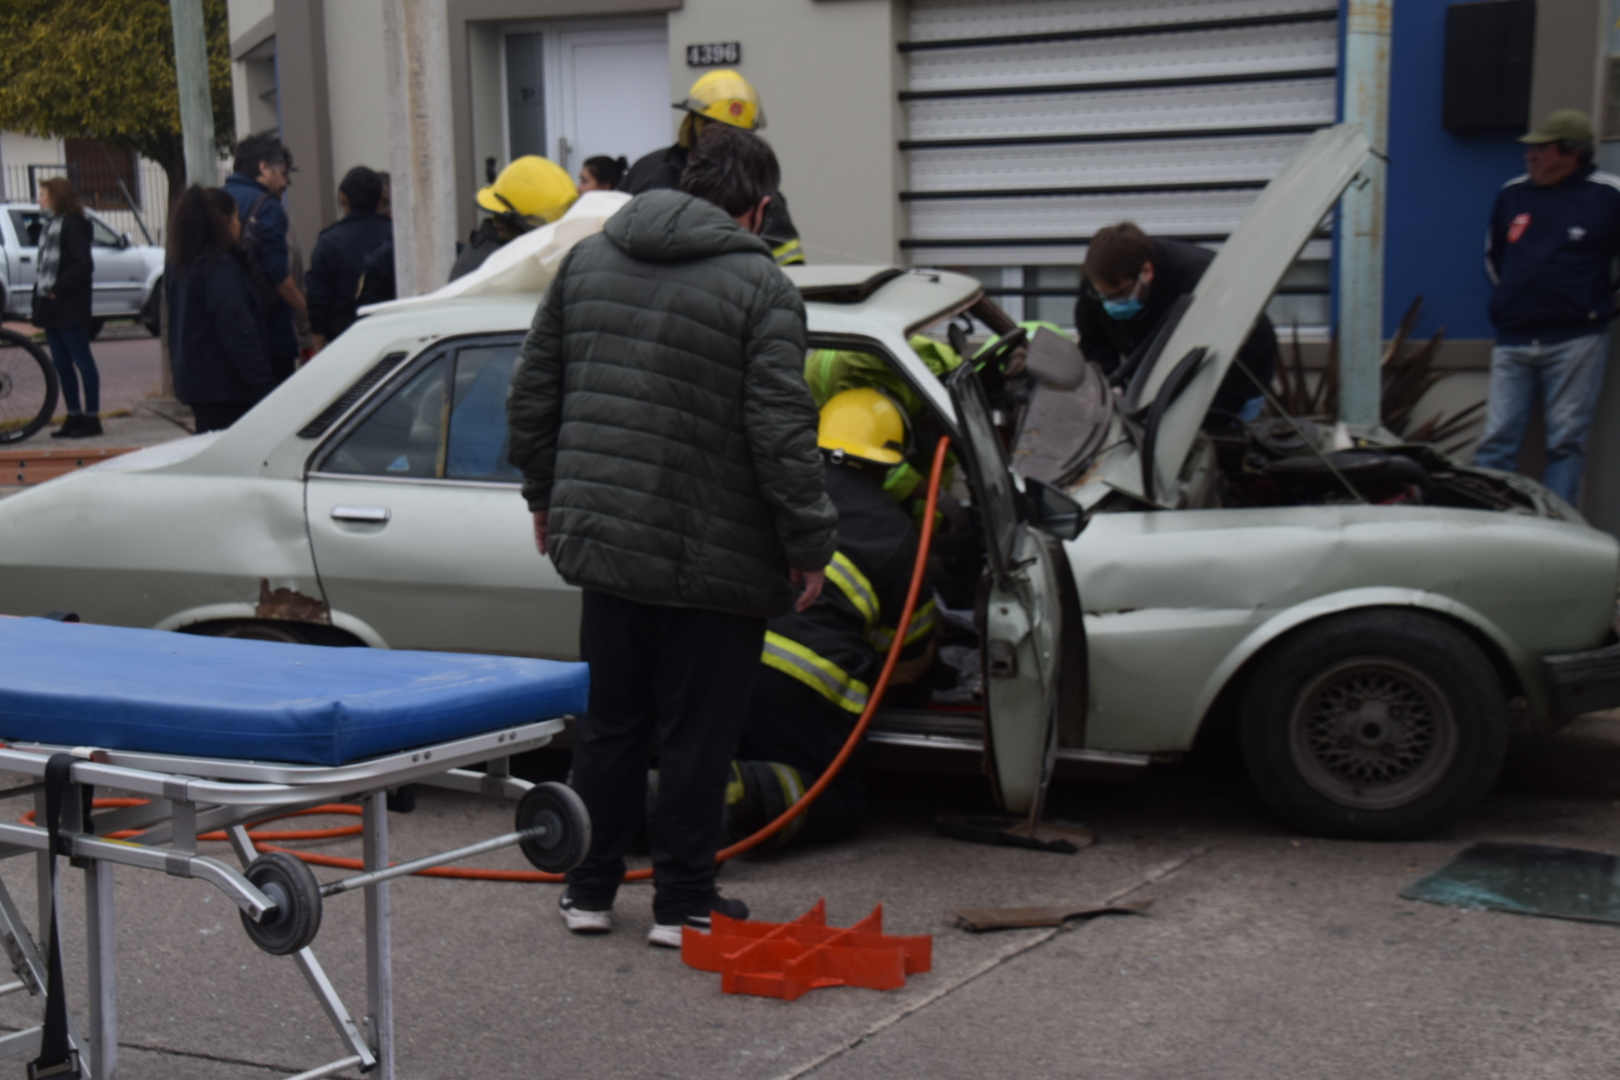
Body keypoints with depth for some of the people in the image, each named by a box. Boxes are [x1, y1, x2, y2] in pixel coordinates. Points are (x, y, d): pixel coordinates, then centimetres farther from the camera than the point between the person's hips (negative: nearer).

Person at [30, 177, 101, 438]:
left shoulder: (72, 224, -11)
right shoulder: (51, 225, 16)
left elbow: (84, 264, -19)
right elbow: (44, 265, 18)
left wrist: (58, 289, -17)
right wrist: (39, 303, 10)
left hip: (69, 307, -9)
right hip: (51, 307, 9)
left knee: (82, 360, -4)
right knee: (61, 363, 11)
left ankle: (91, 417, 0)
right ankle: (74, 416, 17)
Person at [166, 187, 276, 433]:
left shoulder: (180, 266, 13)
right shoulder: (219, 267, -17)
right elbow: (238, 333, -22)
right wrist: (266, 386, -21)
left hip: (194, 382, 10)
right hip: (224, 387, -10)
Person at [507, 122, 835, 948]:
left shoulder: (586, 259, 8)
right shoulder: (760, 285, -10)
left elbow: (532, 395, 13)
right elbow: (780, 431, -16)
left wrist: (549, 495, 23)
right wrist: (810, 542, -8)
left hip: (599, 539, 6)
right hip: (710, 558, -5)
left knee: (607, 720, 17)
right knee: (697, 733, 6)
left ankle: (589, 888, 26)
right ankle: (683, 901, 14)